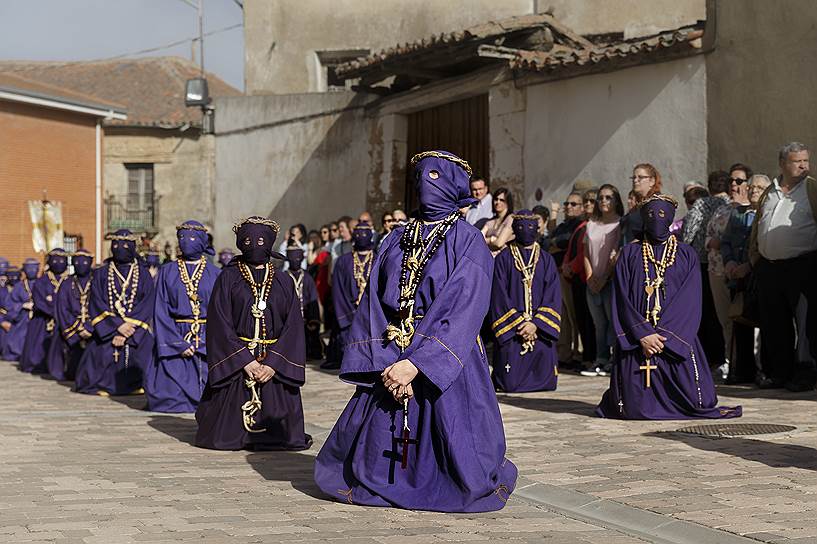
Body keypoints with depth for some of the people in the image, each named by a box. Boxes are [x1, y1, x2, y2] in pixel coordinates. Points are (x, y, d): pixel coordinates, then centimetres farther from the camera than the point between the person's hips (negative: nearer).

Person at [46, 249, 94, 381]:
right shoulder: (67, 284, 7)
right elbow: (62, 310, -1)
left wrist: (89, 329, -15)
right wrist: (78, 329, -12)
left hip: (93, 326, 0)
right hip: (71, 326, 0)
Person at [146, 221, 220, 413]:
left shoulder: (214, 274, 5)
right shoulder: (167, 272, 6)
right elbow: (161, 312, 0)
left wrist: (205, 344, -11)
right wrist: (179, 344, -11)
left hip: (208, 340, 0)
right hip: (174, 338, 0)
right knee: (169, 396, -8)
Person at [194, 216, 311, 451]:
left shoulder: (284, 282, 8)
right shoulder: (228, 278, 2)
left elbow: (293, 326, 2)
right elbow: (220, 324, -5)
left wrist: (273, 363, -11)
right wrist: (245, 361, -14)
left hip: (275, 364, 2)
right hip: (234, 361, -1)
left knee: (281, 434, -1)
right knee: (227, 434, -2)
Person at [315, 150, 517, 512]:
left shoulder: (468, 243, -3)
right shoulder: (398, 240, 11)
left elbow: (463, 313, -13)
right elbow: (375, 303, 5)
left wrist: (415, 364, -20)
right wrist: (384, 364, -10)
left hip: (443, 359, -4)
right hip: (389, 359, 4)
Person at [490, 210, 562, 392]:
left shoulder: (546, 260, 9)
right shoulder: (503, 259, 2)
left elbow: (553, 297, 2)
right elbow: (499, 297, -4)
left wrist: (536, 324, -11)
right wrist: (518, 324, -11)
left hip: (540, 330, 3)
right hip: (511, 331, -2)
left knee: (546, 383, -4)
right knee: (510, 384, -9)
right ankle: (497, 376, 25)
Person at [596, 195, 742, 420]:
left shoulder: (687, 255, 10)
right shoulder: (629, 254, 10)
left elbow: (690, 301, -2)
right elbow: (622, 300, 1)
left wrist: (663, 336, -13)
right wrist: (643, 334, -13)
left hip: (676, 340, 0)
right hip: (636, 340, 0)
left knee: (694, 402, -11)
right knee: (634, 410, -9)